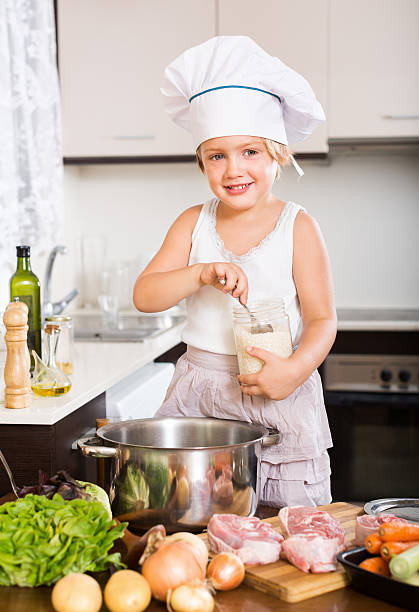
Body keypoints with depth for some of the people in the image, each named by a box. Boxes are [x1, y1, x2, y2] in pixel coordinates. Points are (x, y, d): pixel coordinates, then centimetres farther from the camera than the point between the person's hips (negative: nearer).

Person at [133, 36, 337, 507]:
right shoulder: (194, 223, 4)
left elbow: (322, 318, -5)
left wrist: (296, 369, -24)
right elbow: (144, 296, -3)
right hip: (199, 395, 2)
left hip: (280, 402, -2)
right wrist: (202, 274, -20)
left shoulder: (297, 226, -4)